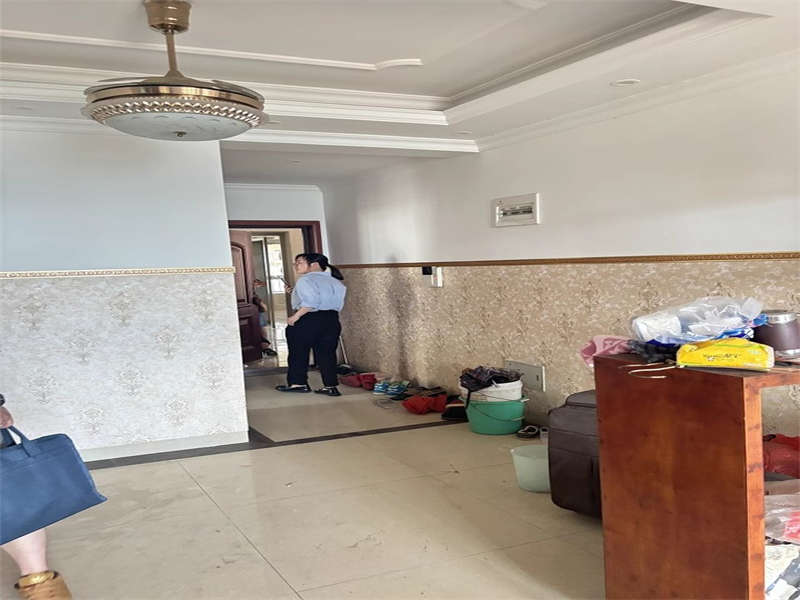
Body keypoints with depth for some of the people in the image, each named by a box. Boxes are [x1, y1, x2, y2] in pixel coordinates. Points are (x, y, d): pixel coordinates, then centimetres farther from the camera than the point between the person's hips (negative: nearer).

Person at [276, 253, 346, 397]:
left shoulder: (305, 280, -11)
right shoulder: (334, 281, 13)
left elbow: (311, 301, -24)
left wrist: (296, 316, -18)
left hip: (308, 320, -7)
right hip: (332, 319, 7)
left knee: (298, 352, 8)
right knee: (327, 353, 8)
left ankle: (298, 383, 14)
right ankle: (331, 386, 5)